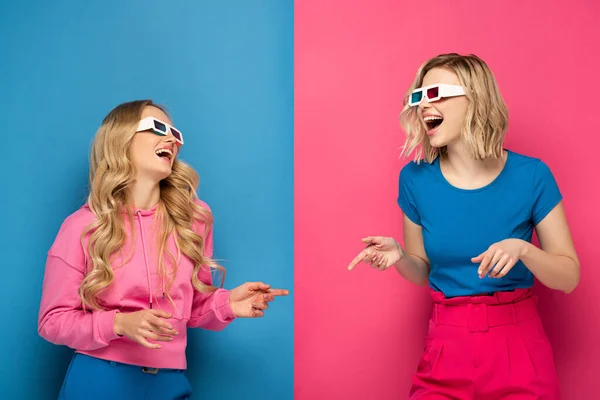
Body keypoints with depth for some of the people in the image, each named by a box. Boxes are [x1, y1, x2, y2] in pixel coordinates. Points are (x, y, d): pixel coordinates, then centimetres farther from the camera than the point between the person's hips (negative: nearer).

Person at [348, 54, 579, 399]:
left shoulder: (530, 175, -10)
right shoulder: (415, 178, -4)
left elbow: (570, 276, -4)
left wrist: (522, 249, -22)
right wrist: (399, 256, -13)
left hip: (519, 346, -1)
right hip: (447, 347, 1)